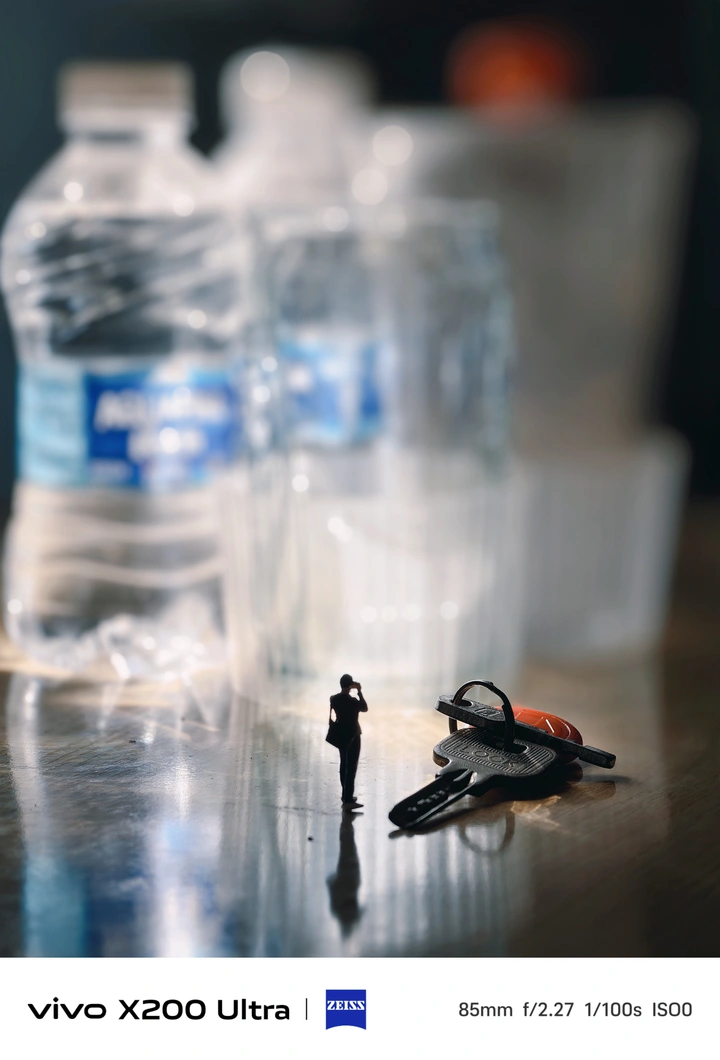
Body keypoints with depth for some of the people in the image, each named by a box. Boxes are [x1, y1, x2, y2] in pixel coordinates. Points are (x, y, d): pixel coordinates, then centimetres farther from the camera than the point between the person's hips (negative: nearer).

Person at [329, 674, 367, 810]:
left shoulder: (334, 699, -4)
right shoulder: (353, 700, -23)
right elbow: (364, 708, -5)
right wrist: (359, 691, -4)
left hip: (340, 735, 7)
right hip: (352, 736, -7)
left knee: (344, 765, 18)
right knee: (351, 767, -3)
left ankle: (346, 796, 29)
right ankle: (348, 800, -4)